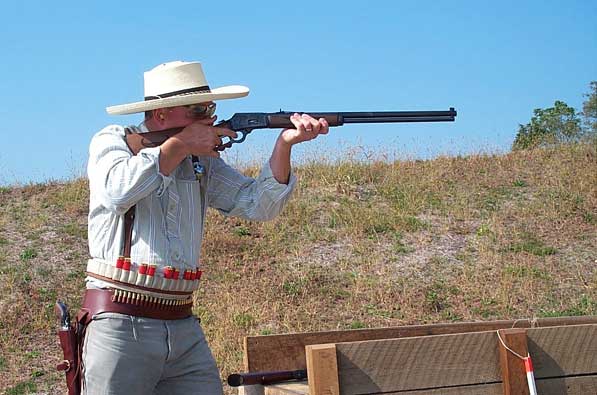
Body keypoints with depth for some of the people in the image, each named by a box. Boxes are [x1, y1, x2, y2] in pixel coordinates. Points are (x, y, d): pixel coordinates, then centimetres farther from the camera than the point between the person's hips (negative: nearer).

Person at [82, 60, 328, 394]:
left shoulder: (202, 160, 14)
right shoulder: (113, 140, 1)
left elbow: (257, 205, 7)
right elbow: (118, 191, -20)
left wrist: (285, 143, -6)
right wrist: (179, 145, -11)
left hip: (185, 329, 5)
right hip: (121, 327, -5)